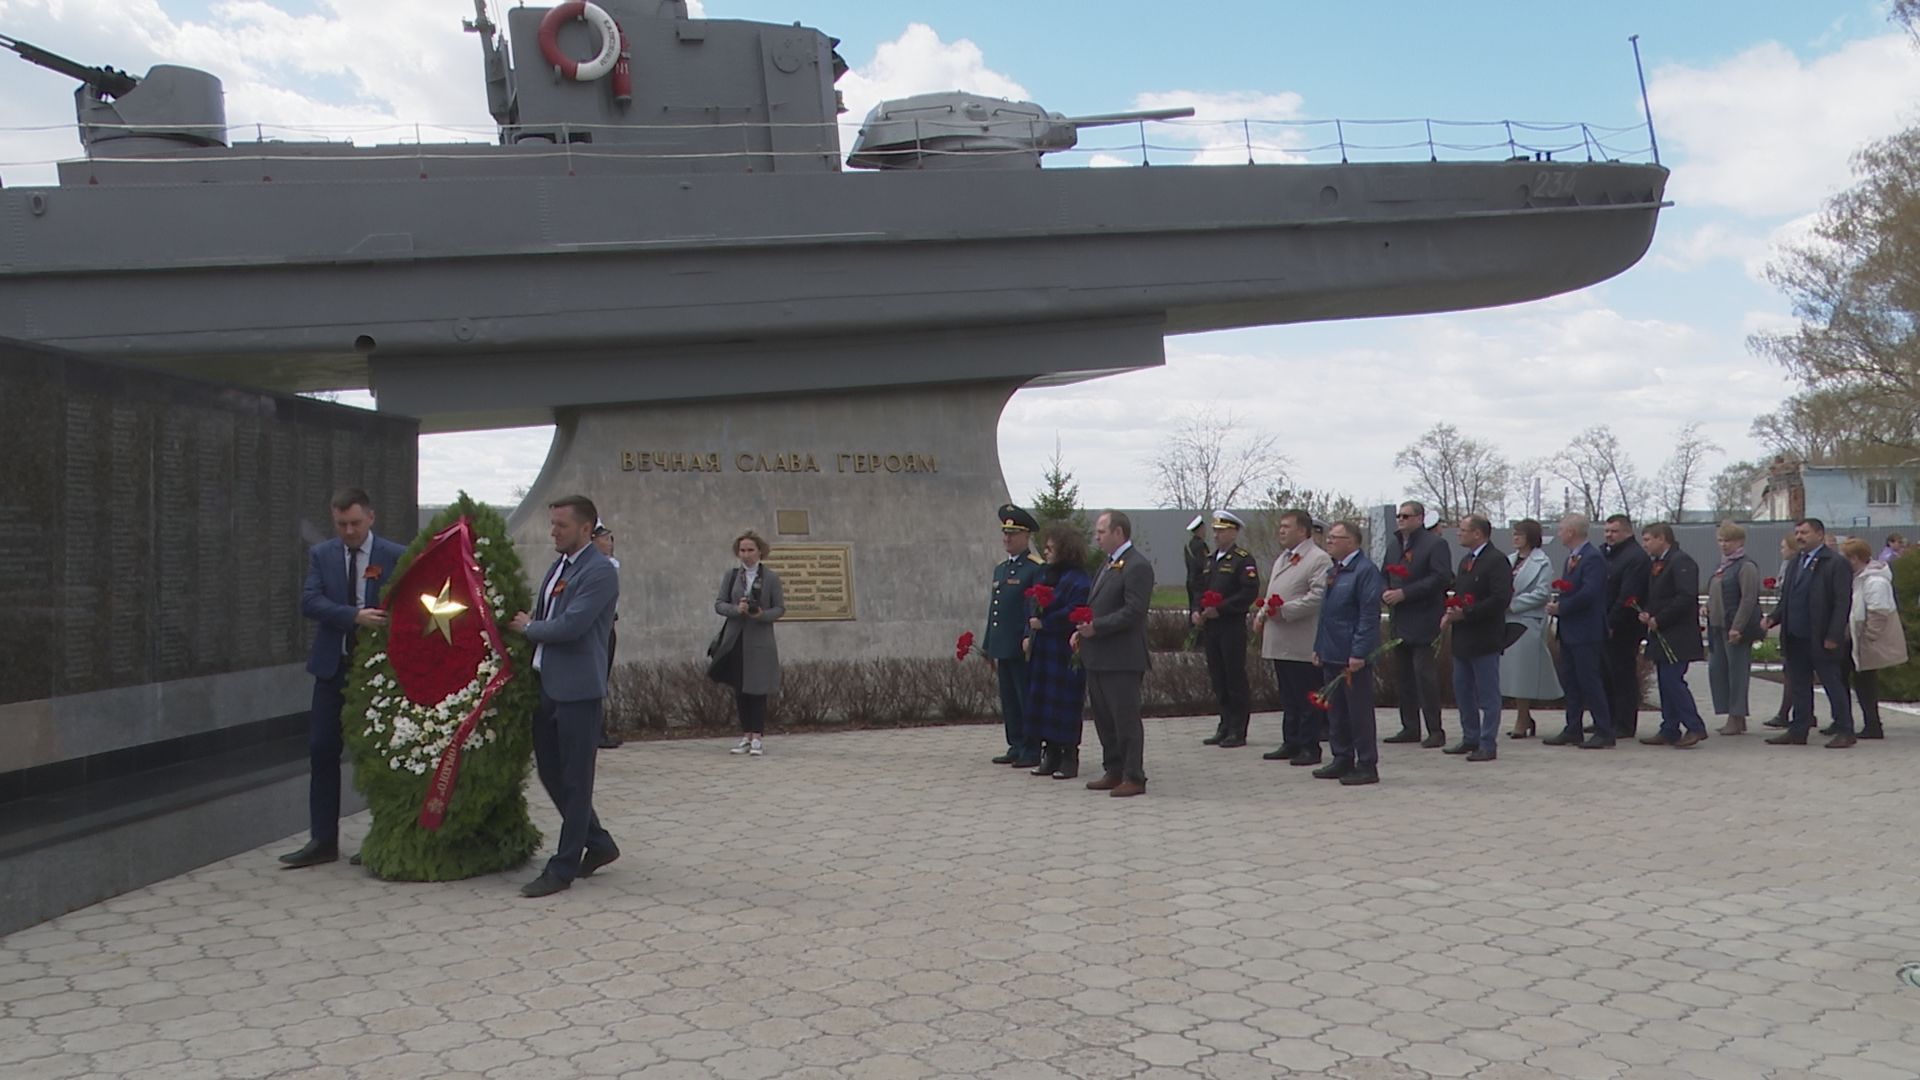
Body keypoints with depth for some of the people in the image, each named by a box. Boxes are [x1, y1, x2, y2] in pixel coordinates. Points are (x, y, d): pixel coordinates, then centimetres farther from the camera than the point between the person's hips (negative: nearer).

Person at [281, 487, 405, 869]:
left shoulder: (395, 557, -4)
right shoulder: (321, 554, 4)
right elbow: (309, 601, -9)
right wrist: (355, 616, -23)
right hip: (332, 666, 3)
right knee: (322, 751, 3)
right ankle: (323, 840, 12)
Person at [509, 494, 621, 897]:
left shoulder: (599, 571, -14)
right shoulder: (559, 566, 14)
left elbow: (570, 626, -21)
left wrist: (528, 627, -6)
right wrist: (530, 625, 2)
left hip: (577, 689, -9)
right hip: (547, 684, 9)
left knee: (575, 780, 1)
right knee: (550, 771, 15)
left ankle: (563, 868, 9)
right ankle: (597, 843, 29)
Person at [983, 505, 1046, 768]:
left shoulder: (1036, 568, -7)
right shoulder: (1000, 569, 18)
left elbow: (1036, 608, -15)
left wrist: (1029, 638, -24)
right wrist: (988, 647, 20)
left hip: (1022, 648, -8)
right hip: (1002, 647, 8)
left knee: (1027, 700, -3)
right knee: (1008, 700, 12)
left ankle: (1032, 751, 3)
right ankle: (1016, 747, 20)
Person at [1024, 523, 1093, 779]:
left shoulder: (1078, 580, -12)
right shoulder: (1045, 575, 15)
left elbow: (1073, 613, -21)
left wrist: (1043, 623, -17)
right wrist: (1029, 634, 4)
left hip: (1065, 653, -8)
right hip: (1042, 651, 8)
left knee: (1065, 704, -3)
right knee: (1042, 701, 9)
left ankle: (1069, 757, 6)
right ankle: (1051, 754, 18)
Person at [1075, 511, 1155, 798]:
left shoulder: (1137, 565, -13)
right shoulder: (1109, 565, 18)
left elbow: (1134, 611, -20)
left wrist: (1096, 627, -22)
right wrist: (1082, 631, 7)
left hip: (1122, 659, -10)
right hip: (1098, 657, 10)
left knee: (1126, 719, -3)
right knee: (1104, 719, 14)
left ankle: (1134, 777, 4)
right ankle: (1113, 772, 23)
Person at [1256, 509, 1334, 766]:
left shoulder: (1319, 559, -9)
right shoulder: (1282, 559, 20)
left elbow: (1318, 596, -19)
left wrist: (1285, 610, -21)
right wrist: (1262, 613, 10)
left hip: (1302, 645, -9)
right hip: (1280, 644, 9)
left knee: (1307, 699, -2)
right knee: (1288, 698, 15)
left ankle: (1309, 747, 4)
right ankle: (1291, 743, 22)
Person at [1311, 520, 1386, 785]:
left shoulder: (1366, 570, -13)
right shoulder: (1333, 571, 14)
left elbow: (1369, 615, -18)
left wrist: (1359, 654, -21)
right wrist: (1319, 647, 17)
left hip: (1353, 656, -9)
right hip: (1331, 654, 9)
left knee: (1359, 712, -1)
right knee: (1335, 711, 14)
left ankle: (1367, 766, 7)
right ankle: (1342, 760, 24)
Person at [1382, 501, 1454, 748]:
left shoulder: (1435, 544, -7)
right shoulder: (1393, 545, 16)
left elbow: (1440, 578, -16)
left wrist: (1404, 593, -19)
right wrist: (1385, 592, -4)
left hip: (1423, 621, -7)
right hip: (1399, 622, 7)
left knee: (1424, 674, -7)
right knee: (1402, 676, 10)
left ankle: (1435, 730, -1)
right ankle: (1410, 728, 18)